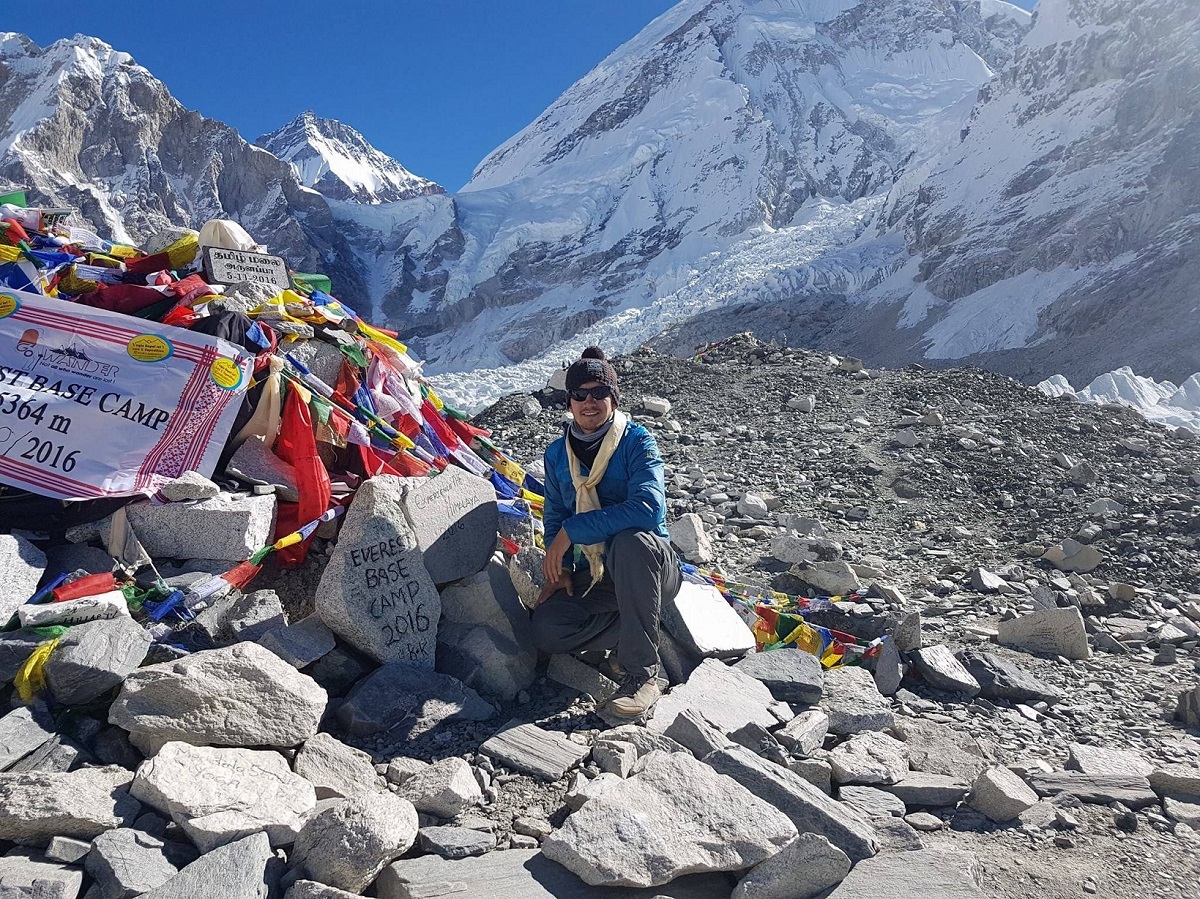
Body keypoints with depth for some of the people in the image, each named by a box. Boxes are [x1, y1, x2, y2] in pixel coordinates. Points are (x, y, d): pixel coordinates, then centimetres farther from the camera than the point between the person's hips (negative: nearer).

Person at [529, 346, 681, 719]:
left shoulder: (636, 441, -11)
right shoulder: (557, 453, 6)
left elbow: (648, 508, -28)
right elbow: (554, 514, 17)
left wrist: (572, 530, -25)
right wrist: (559, 568, -1)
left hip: (648, 565, -4)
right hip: (591, 577, 5)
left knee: (630, 541, -40)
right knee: (546, 628, -24)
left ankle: (642, 673, -28)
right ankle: (646, 631, -3)